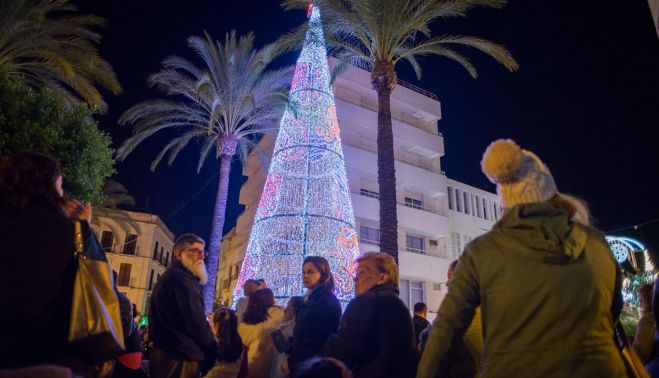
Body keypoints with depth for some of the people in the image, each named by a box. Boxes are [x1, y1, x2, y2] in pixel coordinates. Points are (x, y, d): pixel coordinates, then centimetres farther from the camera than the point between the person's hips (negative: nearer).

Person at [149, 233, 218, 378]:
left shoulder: (170, 276, 19)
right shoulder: (182, 279, -15)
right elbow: (196, 321, -20)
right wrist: (213, 348, -6)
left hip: (165, 353, 11)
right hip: (181, 357, -11)